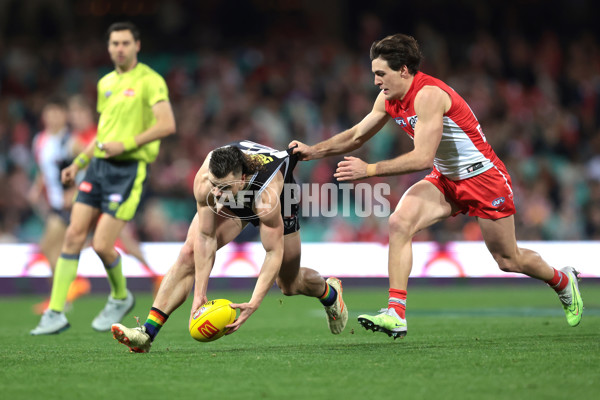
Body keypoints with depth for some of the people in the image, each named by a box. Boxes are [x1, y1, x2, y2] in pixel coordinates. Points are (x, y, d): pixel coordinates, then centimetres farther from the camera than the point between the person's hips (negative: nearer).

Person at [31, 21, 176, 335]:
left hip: (129, 170, -7)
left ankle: (120, 297, 20)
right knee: (73, 235, -4)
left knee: (102, 245, -10)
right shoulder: (105, 83, 16)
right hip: (99, 166, 7)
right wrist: (78, 163, 17)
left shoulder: (149, 81, -7)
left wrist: (126, 144, -19)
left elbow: (167, 125, -17)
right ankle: (55, 314, -2)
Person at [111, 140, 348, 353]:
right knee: (189, 255, -19)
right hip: (232, 204, 2)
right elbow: (205, 237, -31)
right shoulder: (204, 180, -40)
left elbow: (274, 252, -39)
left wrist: (253, 304, -48)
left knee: (289, 285, 11)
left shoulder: (267, 194, -47)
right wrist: (199, 293, -34)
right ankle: (147, 333, -22)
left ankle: (329, 291, 48)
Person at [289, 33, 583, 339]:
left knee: (508, 261, 8)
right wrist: (313, 151, -6)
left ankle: (563, 281, 39)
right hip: (446, 180, 7)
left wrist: (369, 170, -36)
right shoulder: (389, 99, -4)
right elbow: (357, 135, 7)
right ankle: (396, 313, -21)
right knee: (399, 223, -20)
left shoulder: (428, 95, -29)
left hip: (484, 178, -7)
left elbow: (423, 157, -34)